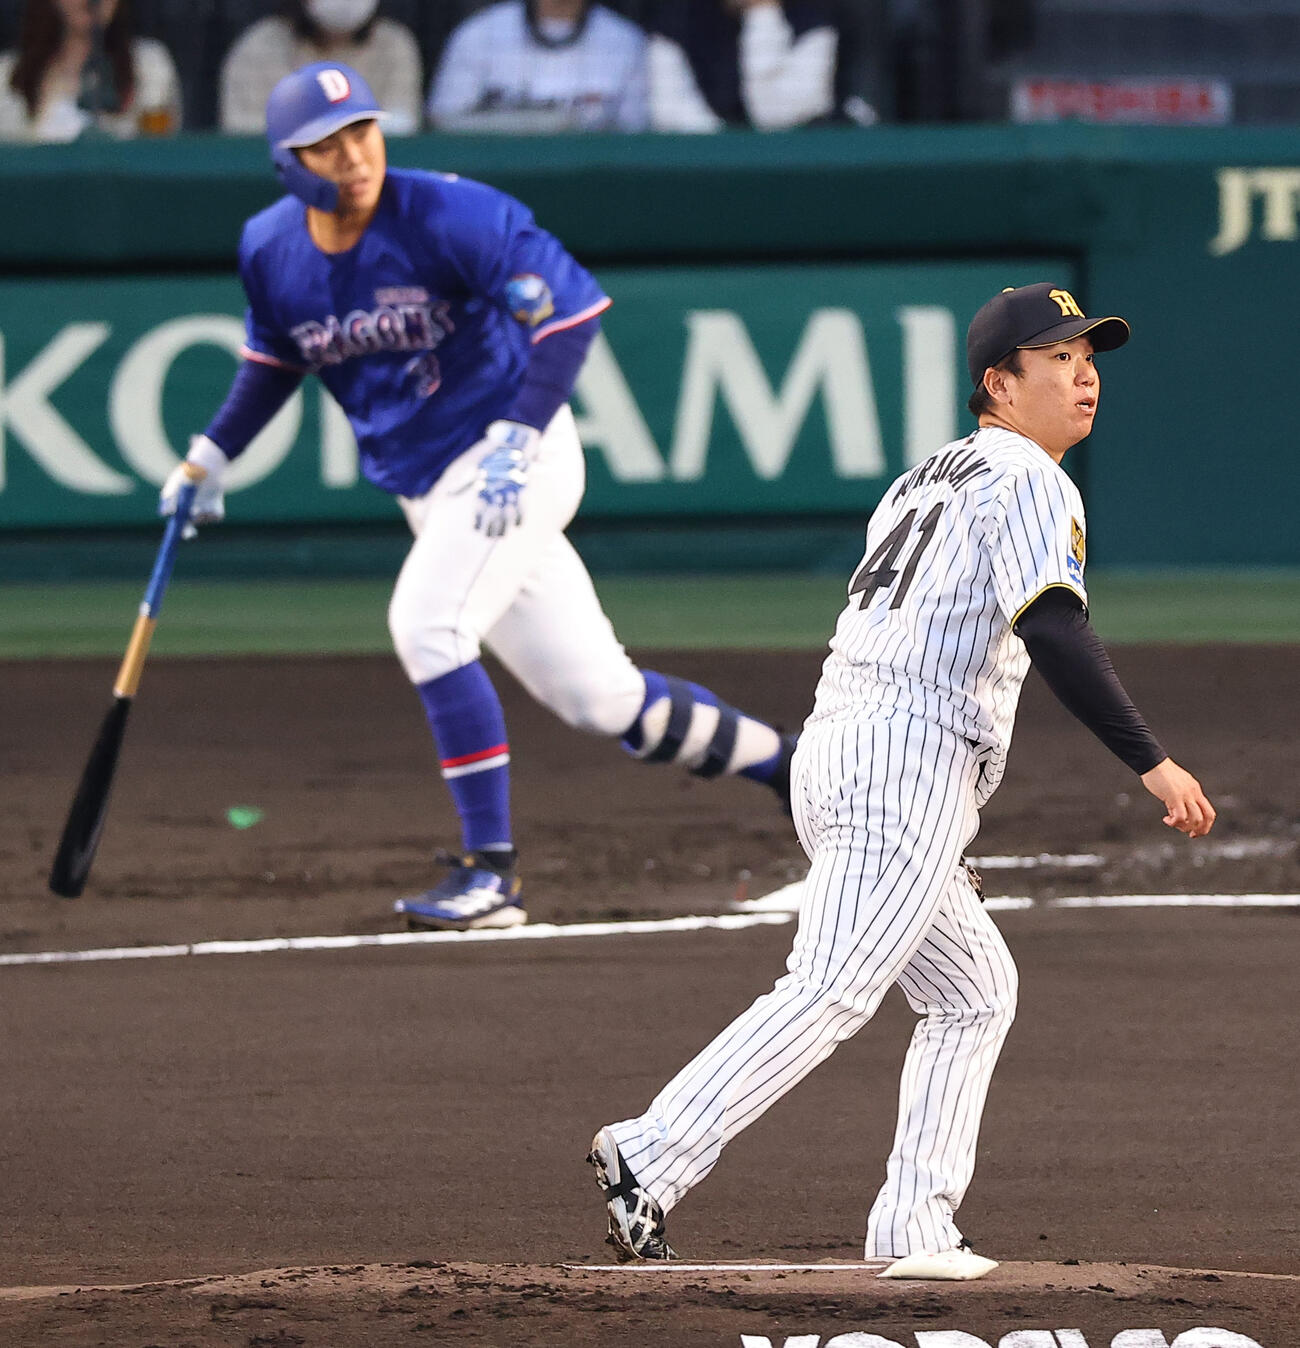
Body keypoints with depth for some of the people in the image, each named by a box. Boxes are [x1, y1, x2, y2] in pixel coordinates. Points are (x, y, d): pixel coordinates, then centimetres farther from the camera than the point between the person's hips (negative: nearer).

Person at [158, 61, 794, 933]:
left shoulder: (447, 215, -19)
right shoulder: (271, 250, 0)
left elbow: (569, 305, -25)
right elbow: (275, 358, 21)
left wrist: (518, 442, -32)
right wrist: (216, 451, 10)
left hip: (518, 458, -6)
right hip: (427, 491, 6)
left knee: (427, 626, -26)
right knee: (600, 698, 7)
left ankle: (491, 871, -17)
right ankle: (795, 767, 26)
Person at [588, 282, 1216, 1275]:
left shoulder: (926, 478, 26)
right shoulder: (1027, 480, -3)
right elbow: (1056, 636, -18)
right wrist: (1152, 764, -19)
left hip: (832, 748, 10)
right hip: (910, 758, -10)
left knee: (977, 993, 16)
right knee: (832, 994, -17)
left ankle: (916, 1229, 9)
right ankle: (651, 1157, -26)